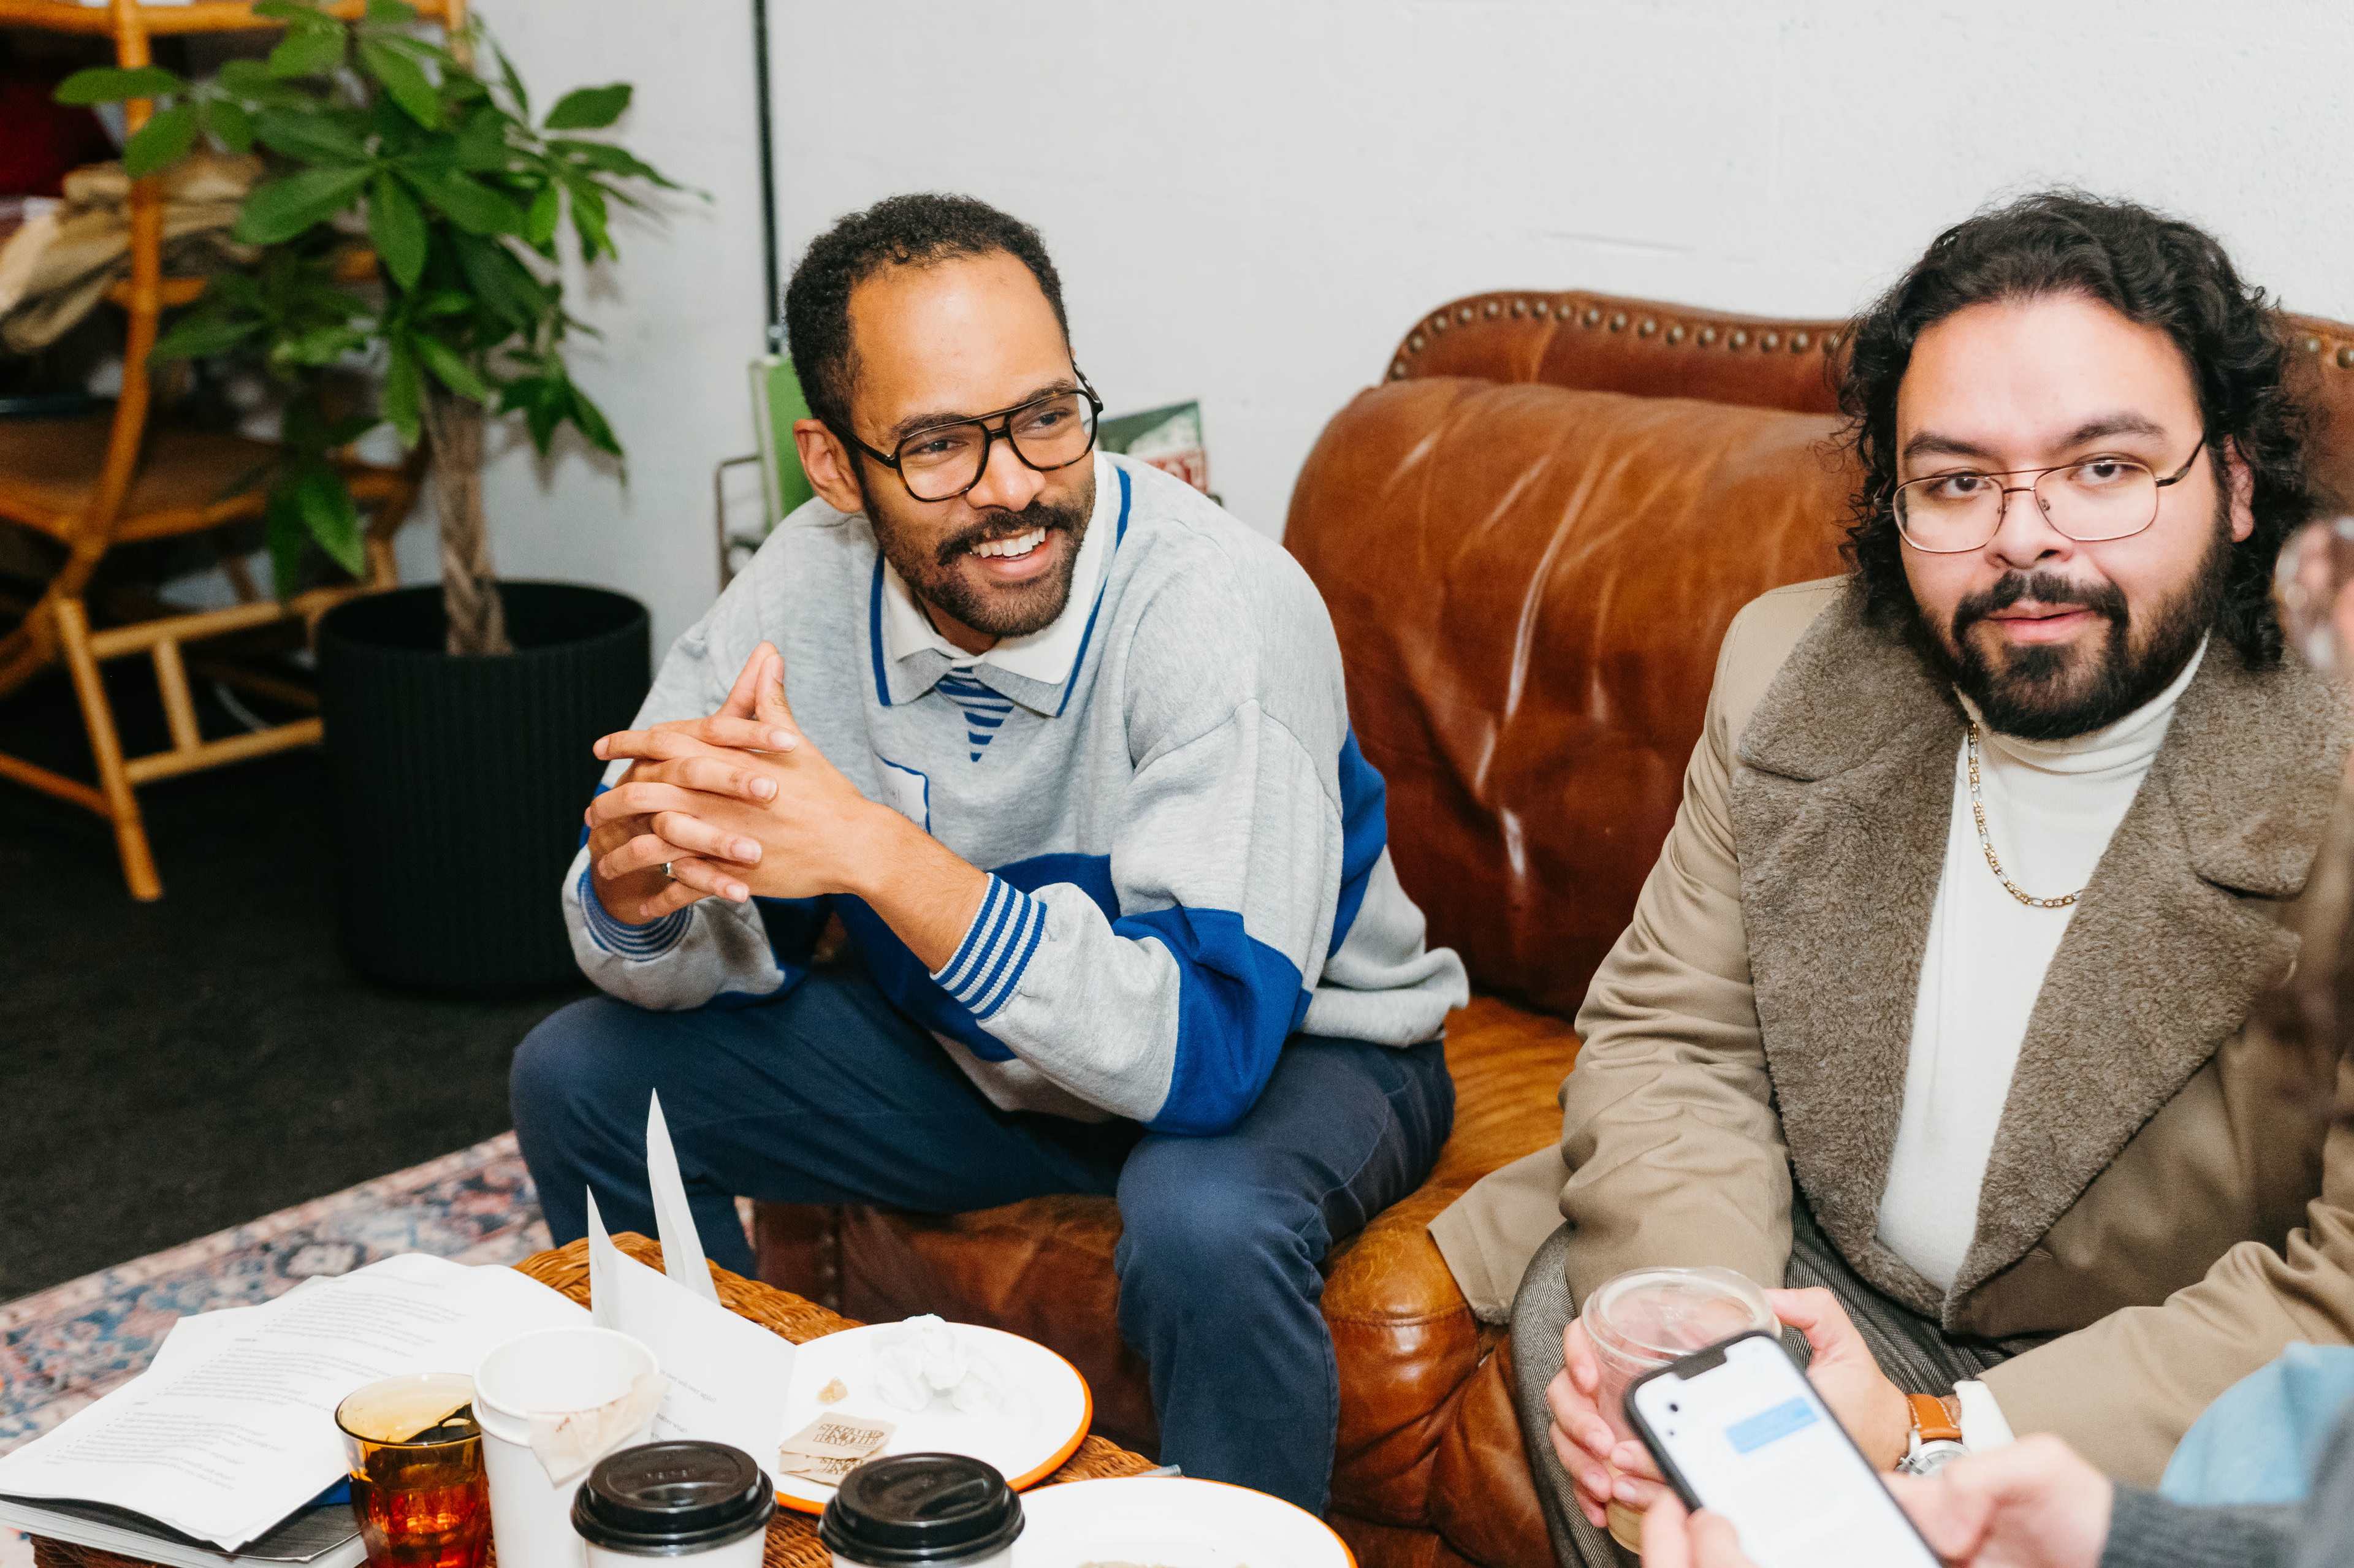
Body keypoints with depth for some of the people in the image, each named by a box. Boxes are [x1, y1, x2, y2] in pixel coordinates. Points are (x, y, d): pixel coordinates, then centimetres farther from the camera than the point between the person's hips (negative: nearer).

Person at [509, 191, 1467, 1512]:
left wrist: (876, 854, -45)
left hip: (1291, 1047, -5)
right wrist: (638, 890, -32)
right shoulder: (808, 586, -15)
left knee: (1205, 1221, -38)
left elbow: (1205, 1041, -37)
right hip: (982, 1046, 6)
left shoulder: (1221, 608, -31)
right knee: (587, 1079, 0)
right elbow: (728, 959, -7)